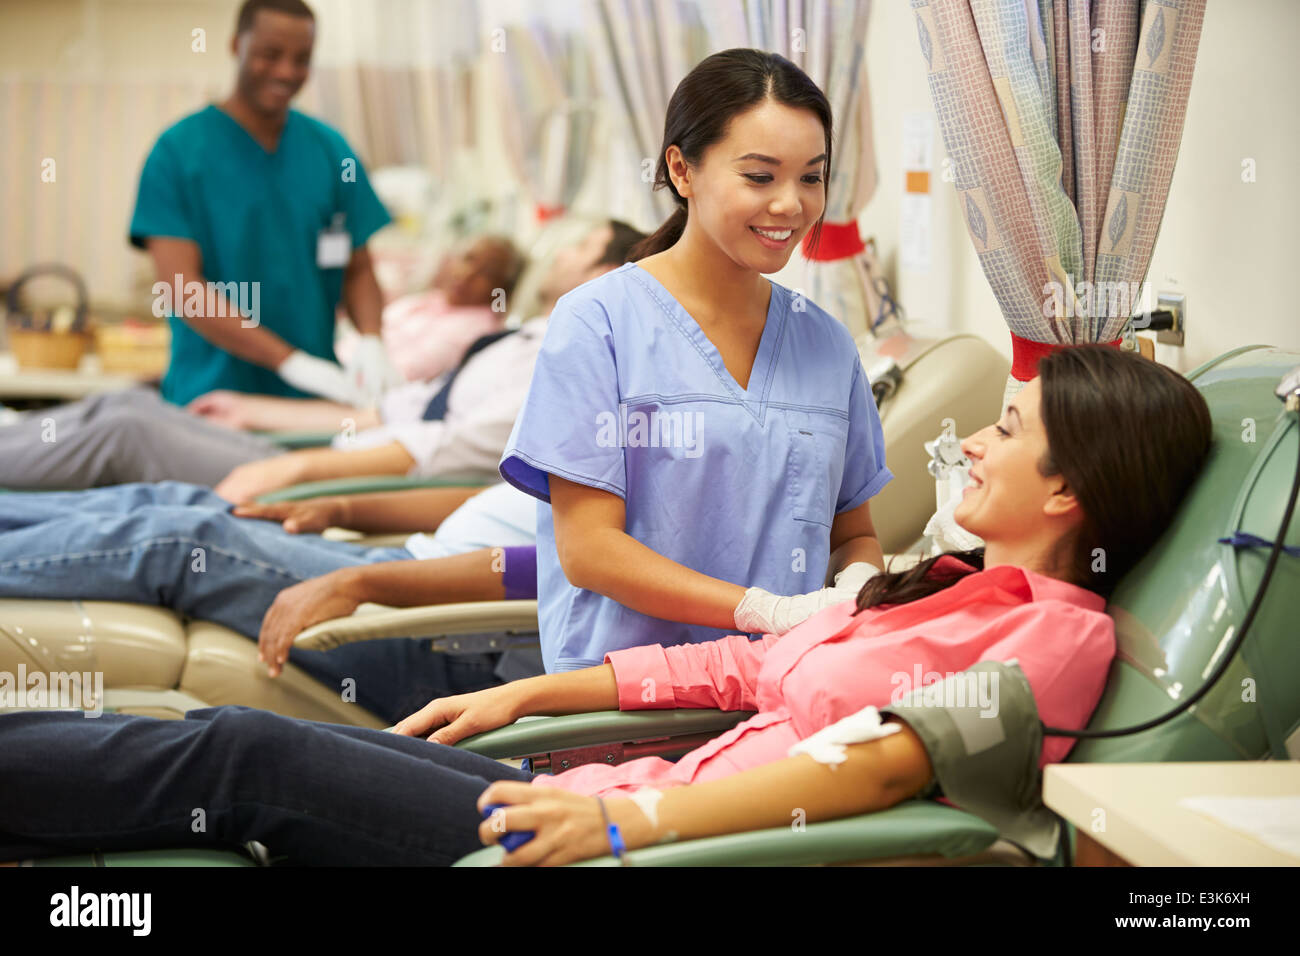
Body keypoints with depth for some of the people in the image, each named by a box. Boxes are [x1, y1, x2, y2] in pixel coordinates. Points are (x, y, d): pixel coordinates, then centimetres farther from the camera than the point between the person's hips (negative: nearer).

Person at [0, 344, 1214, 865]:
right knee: (256, 743, 0)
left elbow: (883, 759, -21)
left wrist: (634, 816, -29)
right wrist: (525, 695, 22)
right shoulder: (943, 582, 20)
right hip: (617, 796, 8)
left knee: (249, 756, -10)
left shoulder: (1063, 631, -8)